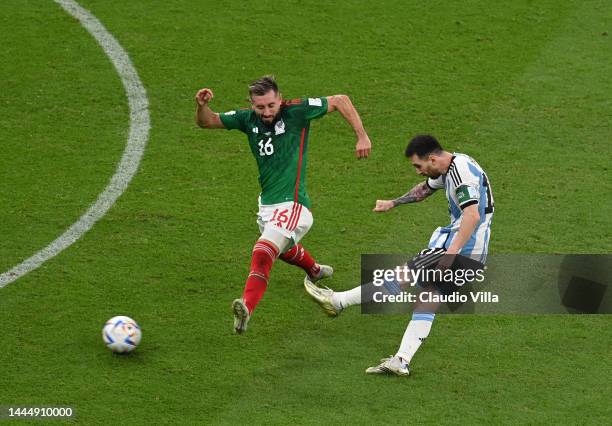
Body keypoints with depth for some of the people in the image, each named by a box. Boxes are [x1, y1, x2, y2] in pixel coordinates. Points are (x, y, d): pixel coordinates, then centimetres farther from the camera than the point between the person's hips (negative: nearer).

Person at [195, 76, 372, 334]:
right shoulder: (248, 119, 1)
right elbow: (206, 122, 6)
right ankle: (315, 271, 64)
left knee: (262, 253, -28)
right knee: (283, 250, 33)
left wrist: (362, 136, -8)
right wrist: (201, 106, -17)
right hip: (267, 205, 8)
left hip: (292, 205, -8)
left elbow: (340, 101, -3)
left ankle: (247, 307, -43)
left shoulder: (296, 111, -12)